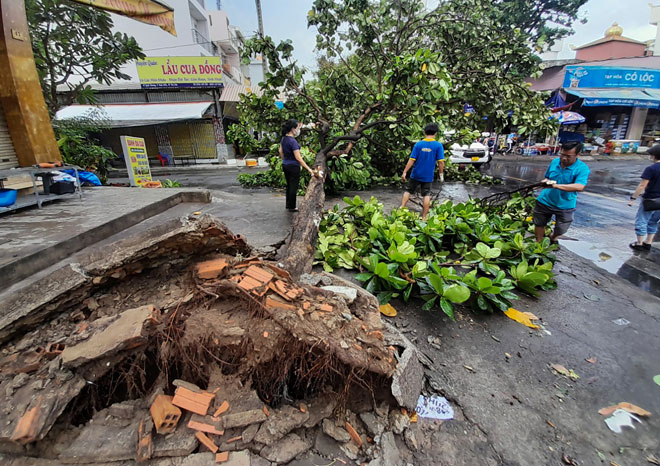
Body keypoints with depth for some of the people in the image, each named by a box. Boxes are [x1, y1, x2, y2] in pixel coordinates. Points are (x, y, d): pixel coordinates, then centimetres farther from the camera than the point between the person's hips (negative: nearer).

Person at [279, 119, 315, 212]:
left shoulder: (283, 138, 3)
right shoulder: (293, 141, -22)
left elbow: (280, 151, 14)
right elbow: (298, 158, -25)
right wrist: (309, 169, -25)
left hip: (285, 165, 8)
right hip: (293, 167, -8)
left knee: (289, 185, 18)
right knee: (293, 187, 4)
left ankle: (288, 205, 29)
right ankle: (292, 207, 13)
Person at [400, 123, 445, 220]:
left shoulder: (418, 144, -5)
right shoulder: (438, 145, -7)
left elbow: (411, 160, -8)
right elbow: (441, 162, -8)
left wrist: (405, 172, -5)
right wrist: (441, 173, 4)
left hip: (416, 175, 0)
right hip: (428, 176, 0)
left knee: (408, 191, 16)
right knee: (426, 195, 9)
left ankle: (401, 208, 12)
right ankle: (424, 217, 10)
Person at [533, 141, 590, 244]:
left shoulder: (582, 168, -18)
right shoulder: (554, 162, -4)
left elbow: (579, 187, -34)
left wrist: (556, 185, -44)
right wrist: (545, 181, -7)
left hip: (565, 205, -2)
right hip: (545, 201, 3)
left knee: (561, 230, 12)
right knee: (539, 224, 13)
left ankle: (552, 238, 46)